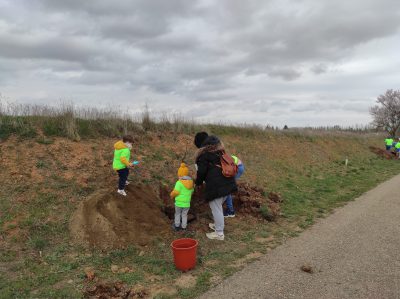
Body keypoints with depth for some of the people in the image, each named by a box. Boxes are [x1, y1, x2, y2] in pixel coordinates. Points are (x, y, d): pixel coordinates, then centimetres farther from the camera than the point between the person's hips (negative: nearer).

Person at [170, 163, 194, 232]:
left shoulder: (179, 182, -18)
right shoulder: (191, 182, 0)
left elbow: (175, 192, -20)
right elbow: (192, 191, 8)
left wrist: (172, 195, 0)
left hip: (179, 203, -4)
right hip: (187, 203, 4)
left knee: (177, 214, 16)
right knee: (184, 214, 17)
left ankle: (177, 226, 27)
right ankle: (183, 227, 23)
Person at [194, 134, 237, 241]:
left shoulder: (203, 154, -6)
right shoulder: (220, 150, 16)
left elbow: (201, 171, -10)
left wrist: (198, 182, 9)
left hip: (215, 184, -8)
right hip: (227, 182, 8)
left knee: (216, 208, 2)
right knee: (218, 206, 25)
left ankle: (219, 233, 9)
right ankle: (217, 225, 39)